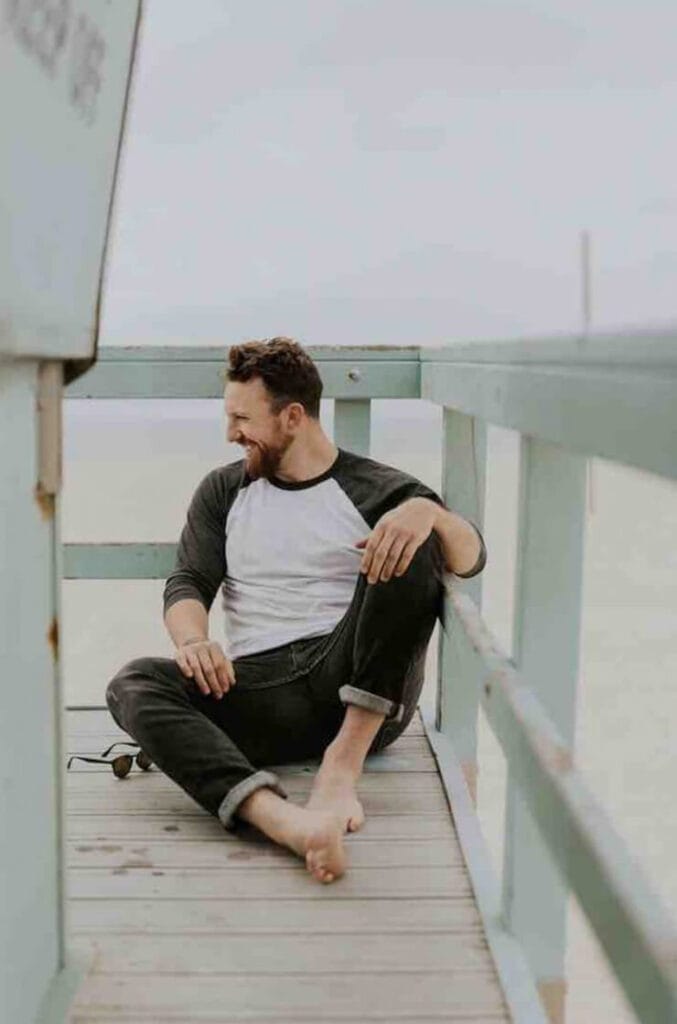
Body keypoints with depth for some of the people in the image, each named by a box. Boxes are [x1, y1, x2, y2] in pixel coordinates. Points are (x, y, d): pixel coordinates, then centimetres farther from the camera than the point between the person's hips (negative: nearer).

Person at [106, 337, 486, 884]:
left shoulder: (378, 489, 8)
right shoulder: (223, 491, 18)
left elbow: (472, 559, -3)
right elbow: (188, 583, 8)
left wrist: (430, 512, -26)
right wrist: (193, 640, -16)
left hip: (364, 695, -2)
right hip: (258, 688, 2)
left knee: (412, 546, -23)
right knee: (134, 683, -24)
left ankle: (343, 762, -30)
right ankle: (278, 815, -49)